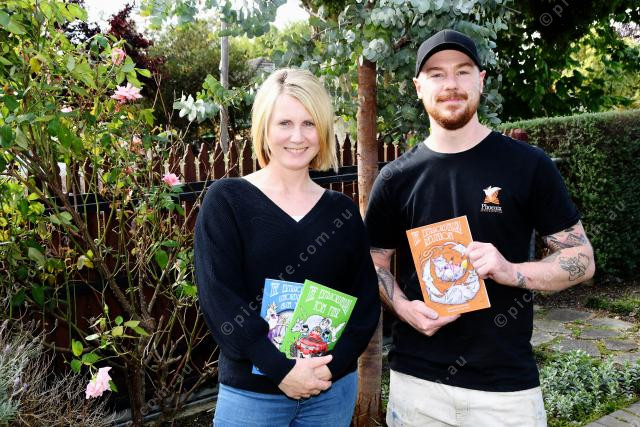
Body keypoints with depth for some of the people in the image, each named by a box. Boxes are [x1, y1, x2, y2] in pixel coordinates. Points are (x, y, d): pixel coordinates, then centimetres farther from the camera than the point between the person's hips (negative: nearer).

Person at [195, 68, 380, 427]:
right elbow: (219, 299, -13)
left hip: (335, 388, 3)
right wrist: (281, 370, -17)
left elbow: (366, 298, 2)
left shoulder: (342, 210, 2)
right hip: (251, 392, -3)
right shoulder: (226, 199, -7)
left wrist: (332, 365, -12)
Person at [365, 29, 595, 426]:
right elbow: (376, 264, 8)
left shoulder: (528, 164, -5)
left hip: (507, 382, -1)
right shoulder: (396, 177, 0)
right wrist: (403, 307, -12)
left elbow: (582, 259, -2)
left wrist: (511, 271, -20)